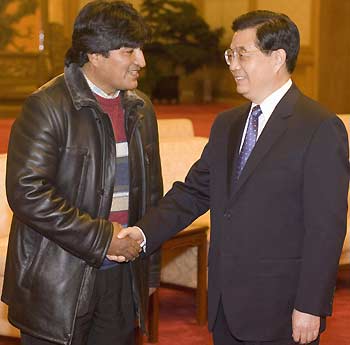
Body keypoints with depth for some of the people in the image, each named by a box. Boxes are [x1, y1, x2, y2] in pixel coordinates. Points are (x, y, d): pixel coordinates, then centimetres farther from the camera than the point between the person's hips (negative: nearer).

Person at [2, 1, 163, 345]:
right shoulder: (47, 106, -12)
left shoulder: (141, 109, 10)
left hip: (123, 279, 6)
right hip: (59, 283, -6)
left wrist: (149, 271, 17)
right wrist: (100, 238, -17)